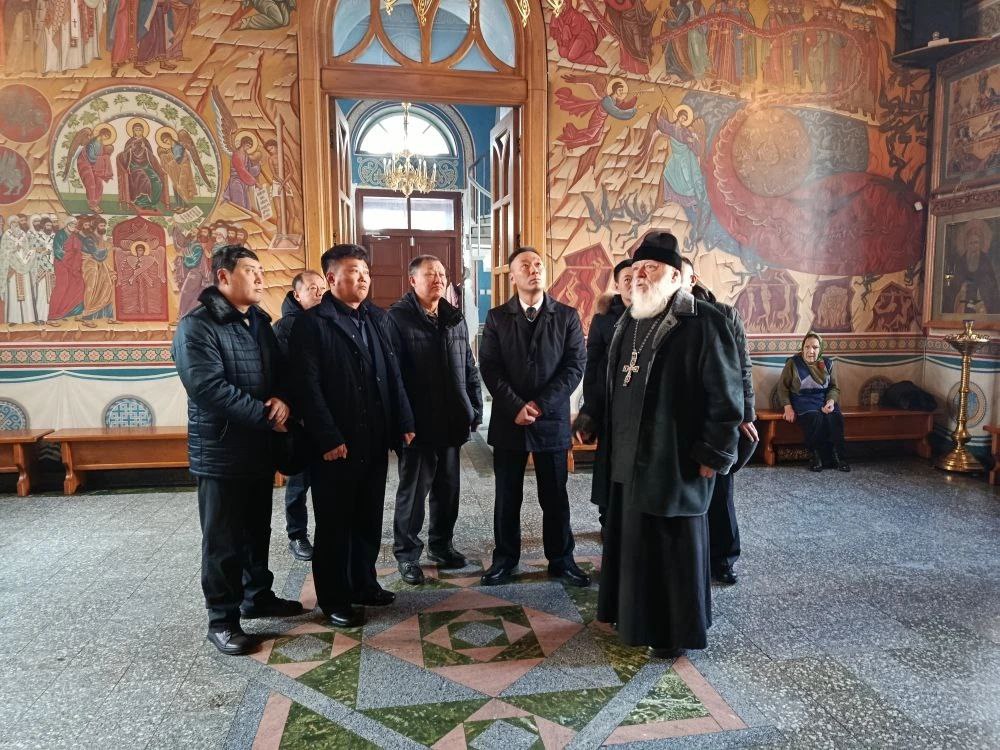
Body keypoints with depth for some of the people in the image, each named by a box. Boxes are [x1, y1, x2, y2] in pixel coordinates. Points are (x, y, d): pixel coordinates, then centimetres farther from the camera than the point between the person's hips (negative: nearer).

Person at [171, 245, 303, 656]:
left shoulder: (260, 322, 11)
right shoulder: (196, 326, -14)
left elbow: (282, 370, 13)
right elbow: (210, 389, -24)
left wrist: (282, 399, -11)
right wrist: (267, 416, -19)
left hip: (261, 448, 7)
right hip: (221, 451, -7)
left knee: (257, 530, 19)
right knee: (223, 540, 4)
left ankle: (257, 596, 35)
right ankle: (222, 619, 18)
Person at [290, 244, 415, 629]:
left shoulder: (378, 318, 11)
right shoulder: (311, 323, -8)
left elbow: (393, 374, 10)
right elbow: (308, 387, -13)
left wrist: (404, 423, 4)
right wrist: (328, 439, -17)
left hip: (374, 441, 6)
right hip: (335, 446, -6)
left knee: (369, 519, 16)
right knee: (334, 524, 8)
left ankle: (363, 584, 33)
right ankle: (333, 598, 23)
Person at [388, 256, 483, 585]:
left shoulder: (455, 319, 11)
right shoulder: (397, 318, -8)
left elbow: (469, 368, 14)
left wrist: (475, 409, 9)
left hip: (451, 422, 6)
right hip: (417, 424, -6)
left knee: (448, 487, 16)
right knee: (413, 490, 6)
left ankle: (441, 544, 33)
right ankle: (407, 554, 21)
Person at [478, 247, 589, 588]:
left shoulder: (567, 316, 2)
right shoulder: (496, 317, 4)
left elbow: (576, 365, -4)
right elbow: (489, 367, -3)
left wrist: (540, 404, -13)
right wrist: (516, 406, -14)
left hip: (552, 419, 0)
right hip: (508, 419, 1)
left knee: (555, 496, 9)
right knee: (507, 496, 10)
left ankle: (561, 559, 25)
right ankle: (505, 559, 25)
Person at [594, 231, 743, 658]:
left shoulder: (703, 323, -12)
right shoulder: (629, 321, 11)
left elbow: (725, 396, -13)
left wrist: (714, 456, -14)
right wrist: (593, 423, 16)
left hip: (673, 461, -7)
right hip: (627, 458, 7)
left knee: (672, 547, 6)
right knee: (631, 540, 16)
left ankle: (676, 632, 23)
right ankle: (633, 613, 34)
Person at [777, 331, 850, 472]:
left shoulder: (827, 363, 11)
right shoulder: (793, 363, 1)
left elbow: (834, 387, 12)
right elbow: (782, 387, 2)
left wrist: (831, 401, -10)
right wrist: (787, 407, -12)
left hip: (824, 401, 3)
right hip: (803, 401, -3)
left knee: (836, 417, -29)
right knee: (815, 417, -35)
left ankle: (837, 456, -16)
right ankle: (816, 454, -16)